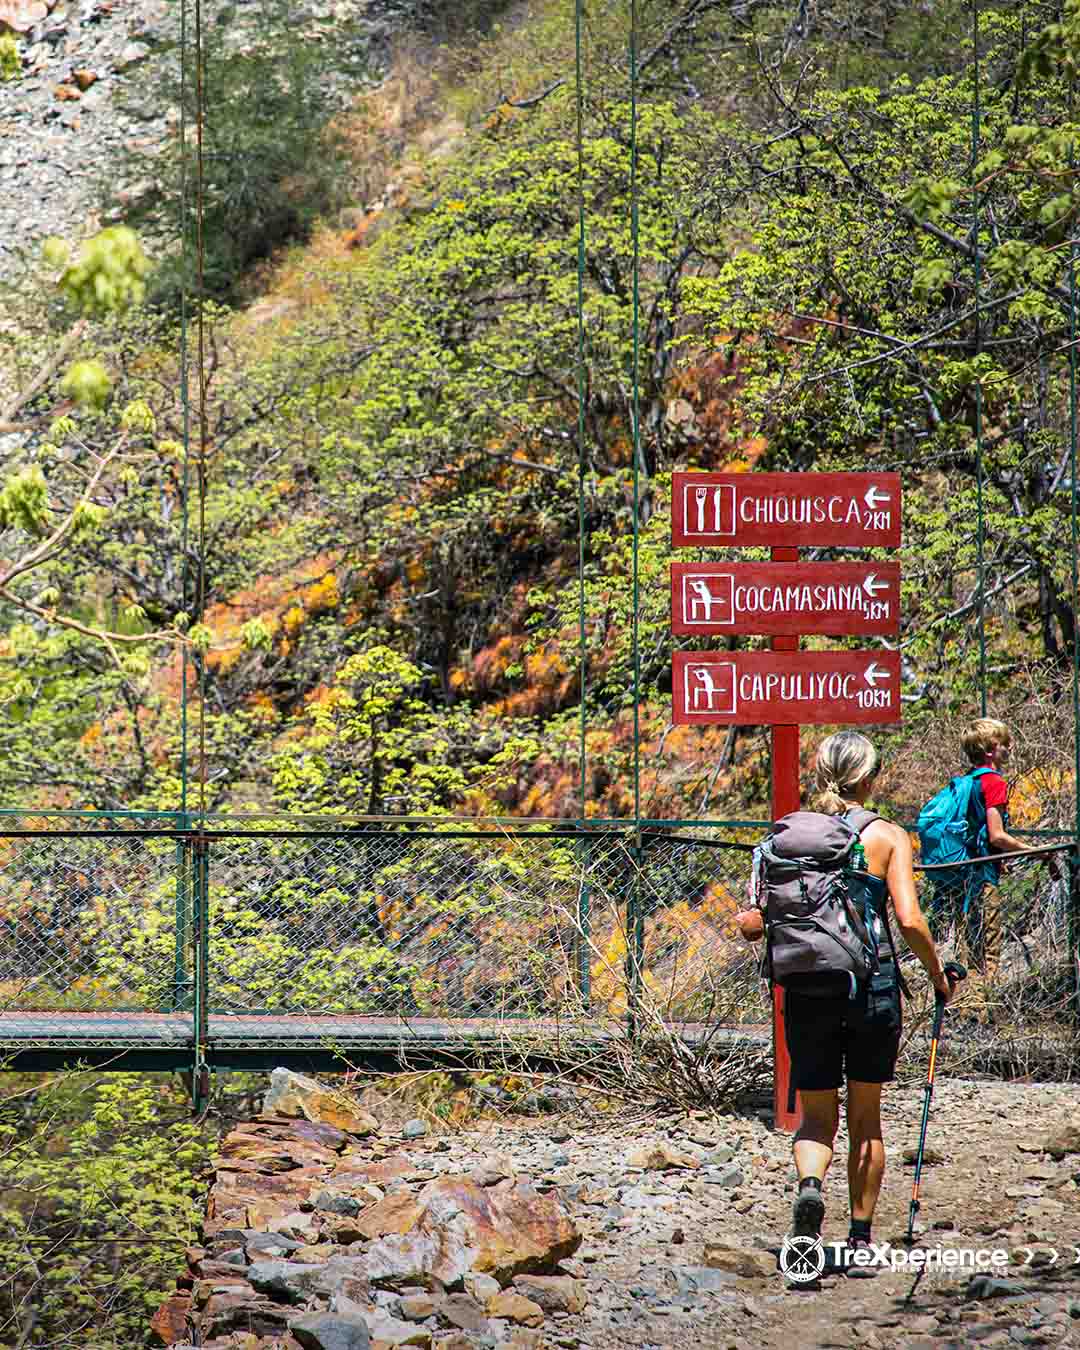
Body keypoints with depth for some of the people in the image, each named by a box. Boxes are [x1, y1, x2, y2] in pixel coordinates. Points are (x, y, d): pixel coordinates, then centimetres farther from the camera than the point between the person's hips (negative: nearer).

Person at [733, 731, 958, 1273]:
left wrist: (746, 922, 22)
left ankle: (809, 1184, -22)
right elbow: (909, 921, -12)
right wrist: (937, 972, 4)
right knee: (866, 1117, 14)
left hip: (808, 990, 1)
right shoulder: (888, 837, -4)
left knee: (817, 1116, 10)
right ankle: (860, 1241, 16)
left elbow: (754, 925, -1)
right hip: (872, 986, -1)